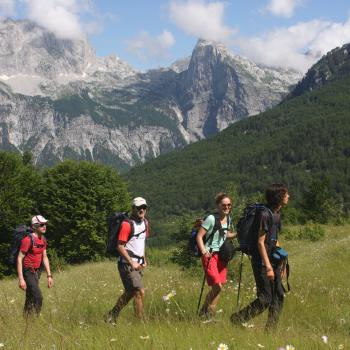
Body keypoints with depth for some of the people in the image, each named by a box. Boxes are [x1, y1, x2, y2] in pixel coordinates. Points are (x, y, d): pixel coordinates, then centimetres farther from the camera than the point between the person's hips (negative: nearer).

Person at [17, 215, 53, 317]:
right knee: (38, 298, -15)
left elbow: (45, 258, 13)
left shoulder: (43, 239, 7)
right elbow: (19, 259, -19)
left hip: (36, 272, 8)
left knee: (30, 299, 14)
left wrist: (49, 275, 10)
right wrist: (21, 279, -23)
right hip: (28, 272, -8)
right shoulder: (28, 240, -19)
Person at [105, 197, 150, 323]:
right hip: (127, 264, -9)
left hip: (137, 264, 9)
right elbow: (120, 246, -16)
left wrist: (144, 259, 15)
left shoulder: (145, 222, 10)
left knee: (129, 293, 16)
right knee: (140, 292, -13)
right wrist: (132, 263, -18)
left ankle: (111, 317, 30)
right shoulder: (127, 224, -15)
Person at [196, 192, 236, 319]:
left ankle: (207, 314, 15)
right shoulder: (211, 219, -12)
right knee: (217, 286, -15)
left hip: (221, 256, 7)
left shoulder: (228, 219, 11)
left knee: (219, 286, 4)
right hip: (210, 255, -7)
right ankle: (205, 314, 2)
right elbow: (199, 236, -11)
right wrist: (204, 251, -22)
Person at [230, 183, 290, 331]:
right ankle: (236, 320, 6)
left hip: (273, 260, 9)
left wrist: (281, 263, 19)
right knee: (265, 299, -7)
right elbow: (260, 242, -18)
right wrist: (268, 267, -20)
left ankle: (271, 329, 13)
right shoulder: (265, 214, -16)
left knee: (279, 297, 6)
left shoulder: (277, 214, 12)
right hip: (262, 262, -9)